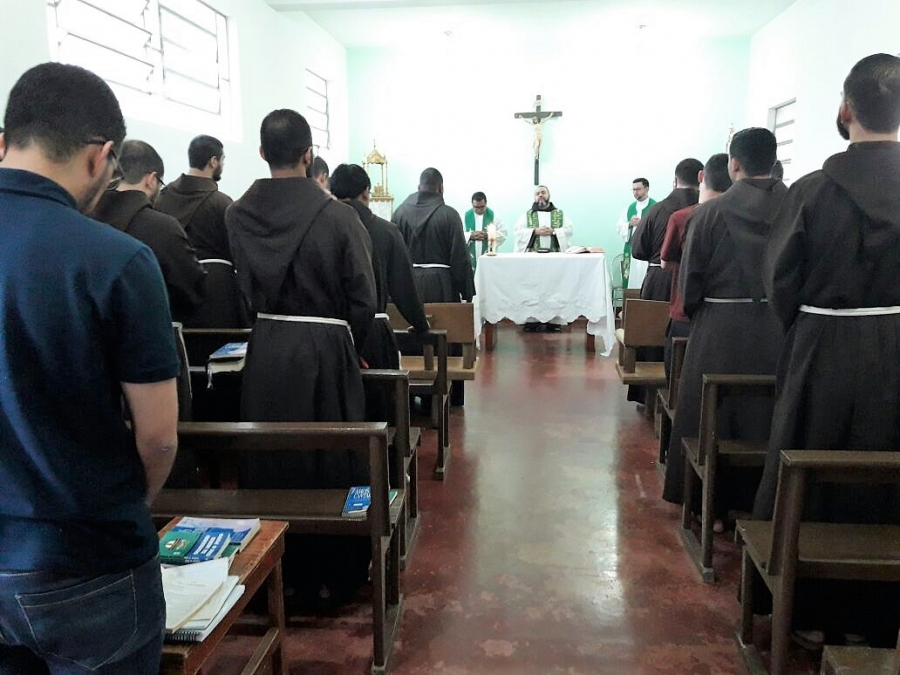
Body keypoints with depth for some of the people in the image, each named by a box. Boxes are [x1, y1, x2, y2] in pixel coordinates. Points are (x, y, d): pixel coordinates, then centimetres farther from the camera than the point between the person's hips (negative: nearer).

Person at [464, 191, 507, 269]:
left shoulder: (493, 215, 3)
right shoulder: (466, 216, 5)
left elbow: (503, 233, -1)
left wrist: (488, 235, -16)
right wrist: (471, 236, -17)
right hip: (471, 258, 1)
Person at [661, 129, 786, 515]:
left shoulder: (712, 212, -10)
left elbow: (691, 274, -5)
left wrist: (692, 311, 12)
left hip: (721, 327, -2)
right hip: (780, 327, 3)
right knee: (766, 416, 15)